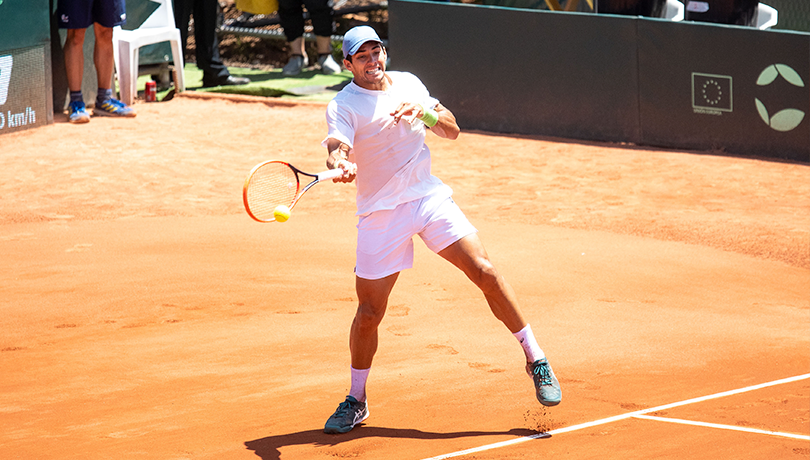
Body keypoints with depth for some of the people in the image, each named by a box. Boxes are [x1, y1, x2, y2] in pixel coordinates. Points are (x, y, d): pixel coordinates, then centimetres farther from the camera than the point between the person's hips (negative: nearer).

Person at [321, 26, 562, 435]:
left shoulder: (408, 84, 8)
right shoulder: (343, 106, -6)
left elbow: (452, 130, 8)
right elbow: (337, 148, -24)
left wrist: (425, 111, -13)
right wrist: (340, 165, -48)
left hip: (429, 197, 3)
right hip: (381, 213, -3)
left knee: (484, 271, -11)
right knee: (368, 313, -2)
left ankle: (536, 360, 1)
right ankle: (356, 401, 17)